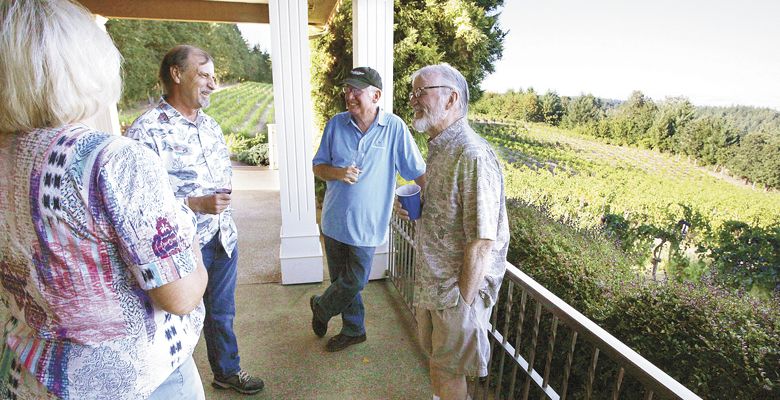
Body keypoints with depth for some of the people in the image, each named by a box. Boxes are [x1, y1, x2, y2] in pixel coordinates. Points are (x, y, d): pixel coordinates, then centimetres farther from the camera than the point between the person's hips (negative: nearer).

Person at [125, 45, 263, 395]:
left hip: (222, 239, 7)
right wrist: (196, 204, -25)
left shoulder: (210, 125, 6)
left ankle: (227, 372, 45)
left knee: (221, 313, 23)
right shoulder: (146, 131, -18)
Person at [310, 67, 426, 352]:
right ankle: (353, 330, 39)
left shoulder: (394, 127, -11)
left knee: (354, 282, 8)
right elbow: (318, 167, 4)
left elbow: (418, 171, -7)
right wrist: (338, 172, -17)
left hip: (367, 223, -3)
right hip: (335, 219, 3)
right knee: (342, 280, 16)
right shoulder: (336, 124, -2)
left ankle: (321, 307, 40)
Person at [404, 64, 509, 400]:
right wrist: (414, 208, 5)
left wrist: (463, 301, -18)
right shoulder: (439, 148, 6)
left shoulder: (473, 156, -25)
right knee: (434, 353, 26)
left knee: (449, 370, 14)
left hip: (458, 287, -8)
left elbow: (482, 243, -25)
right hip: (430, 281, 9)